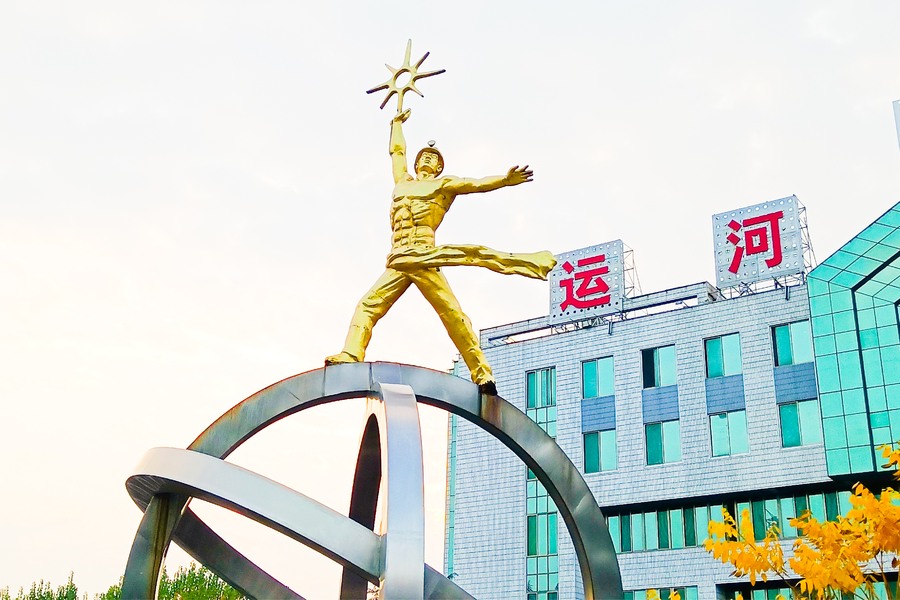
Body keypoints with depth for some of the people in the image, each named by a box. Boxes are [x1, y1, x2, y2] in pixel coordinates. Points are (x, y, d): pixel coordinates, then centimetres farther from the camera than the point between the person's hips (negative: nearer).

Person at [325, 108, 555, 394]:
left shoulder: (445, 184, 16)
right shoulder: (403, 181, 29)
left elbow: (476, 184, 2)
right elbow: (397, 150, 44)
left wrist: (505, 179, -12)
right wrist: (397, 122, 55)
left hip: (423, 259, -5)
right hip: (397, 264, 6)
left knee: (452, 313, -14)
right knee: (367, 306, -7)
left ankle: (482, 373, -18)